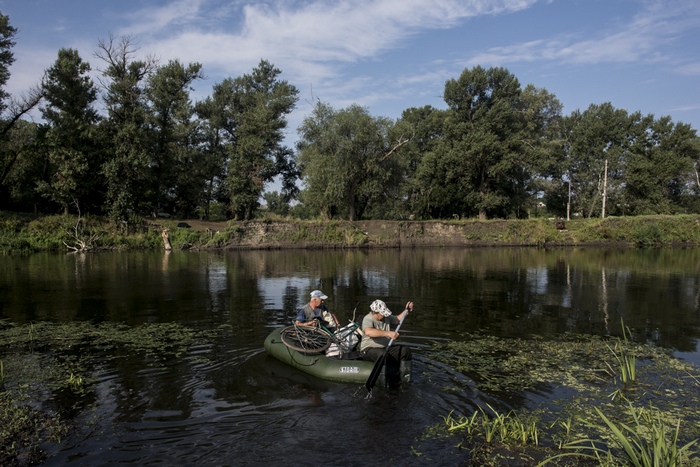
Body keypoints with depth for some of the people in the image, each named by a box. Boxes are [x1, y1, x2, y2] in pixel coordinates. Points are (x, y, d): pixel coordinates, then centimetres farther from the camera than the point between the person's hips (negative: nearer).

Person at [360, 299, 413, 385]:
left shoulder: (387, 317, 7)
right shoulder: (367, 319, -18)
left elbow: (398, 320, 28)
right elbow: (368, 332, -41)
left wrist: (406, 310, 14)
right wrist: (388, 333, -45)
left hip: (386, 347, 7)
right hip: (369, 349, -7)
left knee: (406, 350, -10)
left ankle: (405, 377, -5)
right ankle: (393, 381, -26)